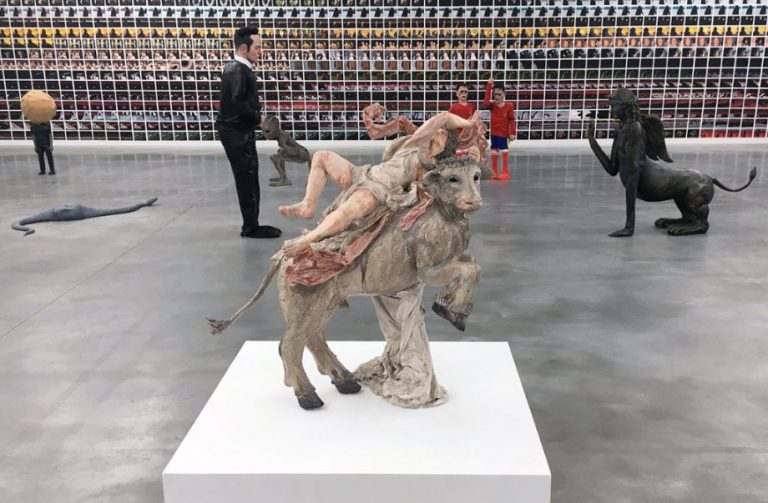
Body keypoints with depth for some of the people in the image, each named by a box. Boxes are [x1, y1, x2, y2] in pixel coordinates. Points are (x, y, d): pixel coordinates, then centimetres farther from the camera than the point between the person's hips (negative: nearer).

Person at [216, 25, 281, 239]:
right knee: (247, 179, -3)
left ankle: (251, 225, 21)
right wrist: (257, 117, -15)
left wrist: (255, 115, 1)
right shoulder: (238, 71, -18)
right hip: (237, 132, -10)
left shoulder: (236, 68, 14)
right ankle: (251, 227, 5)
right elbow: (237, 103, -28)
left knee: (248, 179, 14)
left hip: (239, 131, 10)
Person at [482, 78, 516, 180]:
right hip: (494, 133, 3)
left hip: (503, 134, -3)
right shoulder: (492, 105, -1)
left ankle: (505, 172, 10)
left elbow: (512, 121, -6)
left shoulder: (509, 106, -8)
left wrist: (512, 133, -11)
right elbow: (485, 103, -23)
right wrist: (489, 86, -23)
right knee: (494, 152, 11)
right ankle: (494, 172, 22)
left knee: (504, 151, 1)